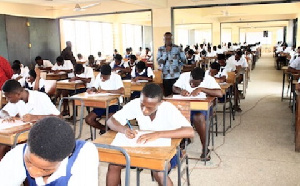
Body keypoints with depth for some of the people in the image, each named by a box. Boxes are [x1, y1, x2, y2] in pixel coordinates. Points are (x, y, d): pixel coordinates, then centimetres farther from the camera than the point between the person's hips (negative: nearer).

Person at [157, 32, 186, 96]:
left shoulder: (178, 48, 0)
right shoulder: (160, 49, 4)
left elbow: (183, 59, 8)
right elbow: (159, 62, -7)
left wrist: (178, 67, 3)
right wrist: (166, 52, -11)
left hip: (176, 76, -1)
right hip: (166, 76, 1)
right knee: (167, 95, 7)